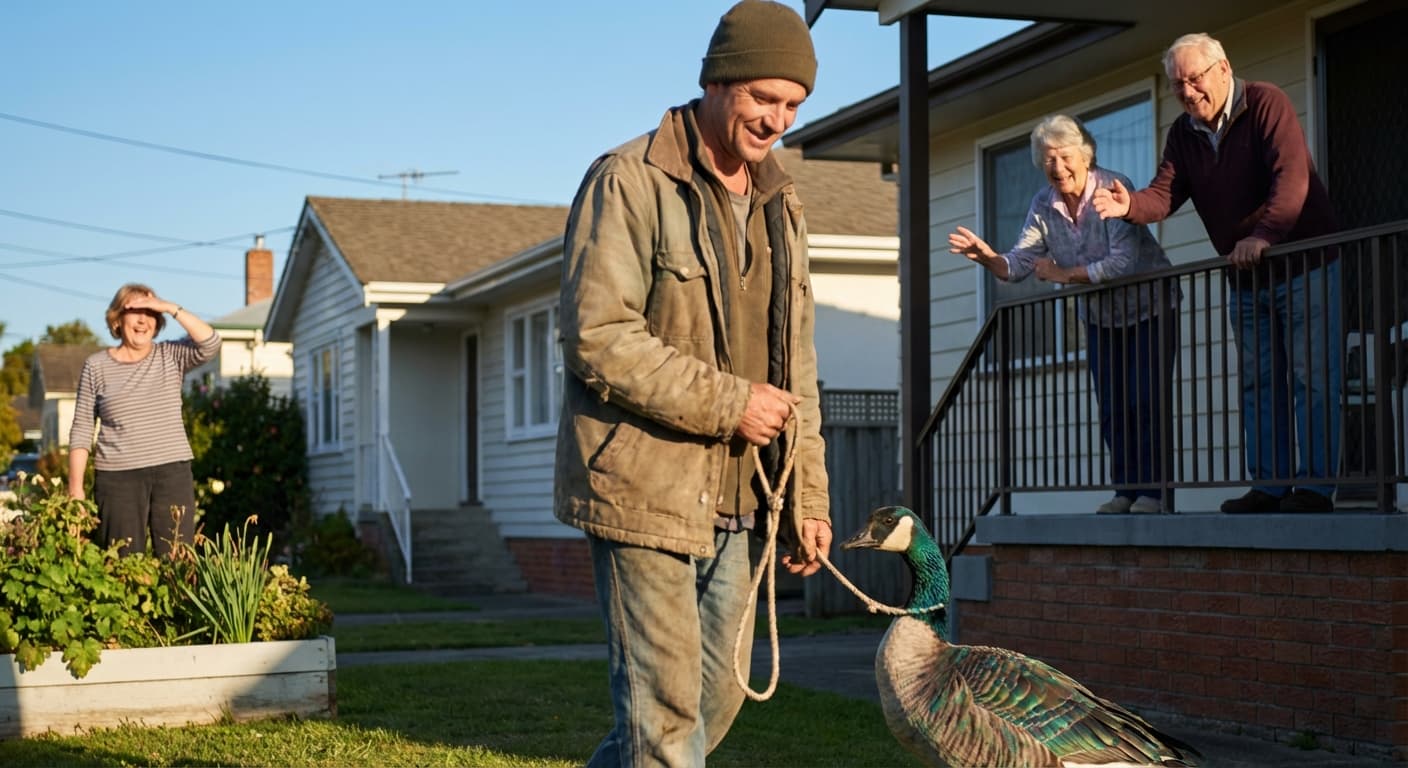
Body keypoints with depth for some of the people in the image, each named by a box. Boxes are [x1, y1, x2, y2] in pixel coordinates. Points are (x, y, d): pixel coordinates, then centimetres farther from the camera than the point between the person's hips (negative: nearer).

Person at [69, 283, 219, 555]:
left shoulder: (171, 356, 7)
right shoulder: (96, 366, 4)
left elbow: (210, 344, -12)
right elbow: (81, 431, 4)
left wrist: (171, 308, -15)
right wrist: (75, 487, -3)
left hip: (172, 473, 1)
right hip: (117, 477, -1)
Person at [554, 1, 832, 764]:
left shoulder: (777, 204, 15)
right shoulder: (630, 181, -9)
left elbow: (795, 365, 18)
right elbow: (596, 337, -17)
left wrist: (808, 496, 13)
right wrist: (727, 404, -17)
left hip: (735, 500, 7)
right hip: (645, 490, -7)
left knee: (717, 698, 13)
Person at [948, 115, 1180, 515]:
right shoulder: (1044, 205, -6)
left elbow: (1123, 262, -35)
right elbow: (1017, 264, -10)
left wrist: (1063, 274, -31)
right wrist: (987, 257, -31)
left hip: (1149, 309, -6)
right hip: (1101, 317, 6)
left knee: (1145, 402, -11)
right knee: (1111, 409, 6)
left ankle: (1151, 492, -6)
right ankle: (1125, 491, 13)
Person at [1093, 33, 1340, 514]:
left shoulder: (1266, 104, -15)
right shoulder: (1183, 133, 5)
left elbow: (1292, 175, -26)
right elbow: (1165, 193, -6)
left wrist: (1263, 235, -37)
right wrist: (1130, 205, -28)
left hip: (1304, 265, -7)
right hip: (1245, 280, 7)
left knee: (1312, 378, -6)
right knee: (1258, 383, 9)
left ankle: (1315, 487, -4)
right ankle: (1268, 486, 15)